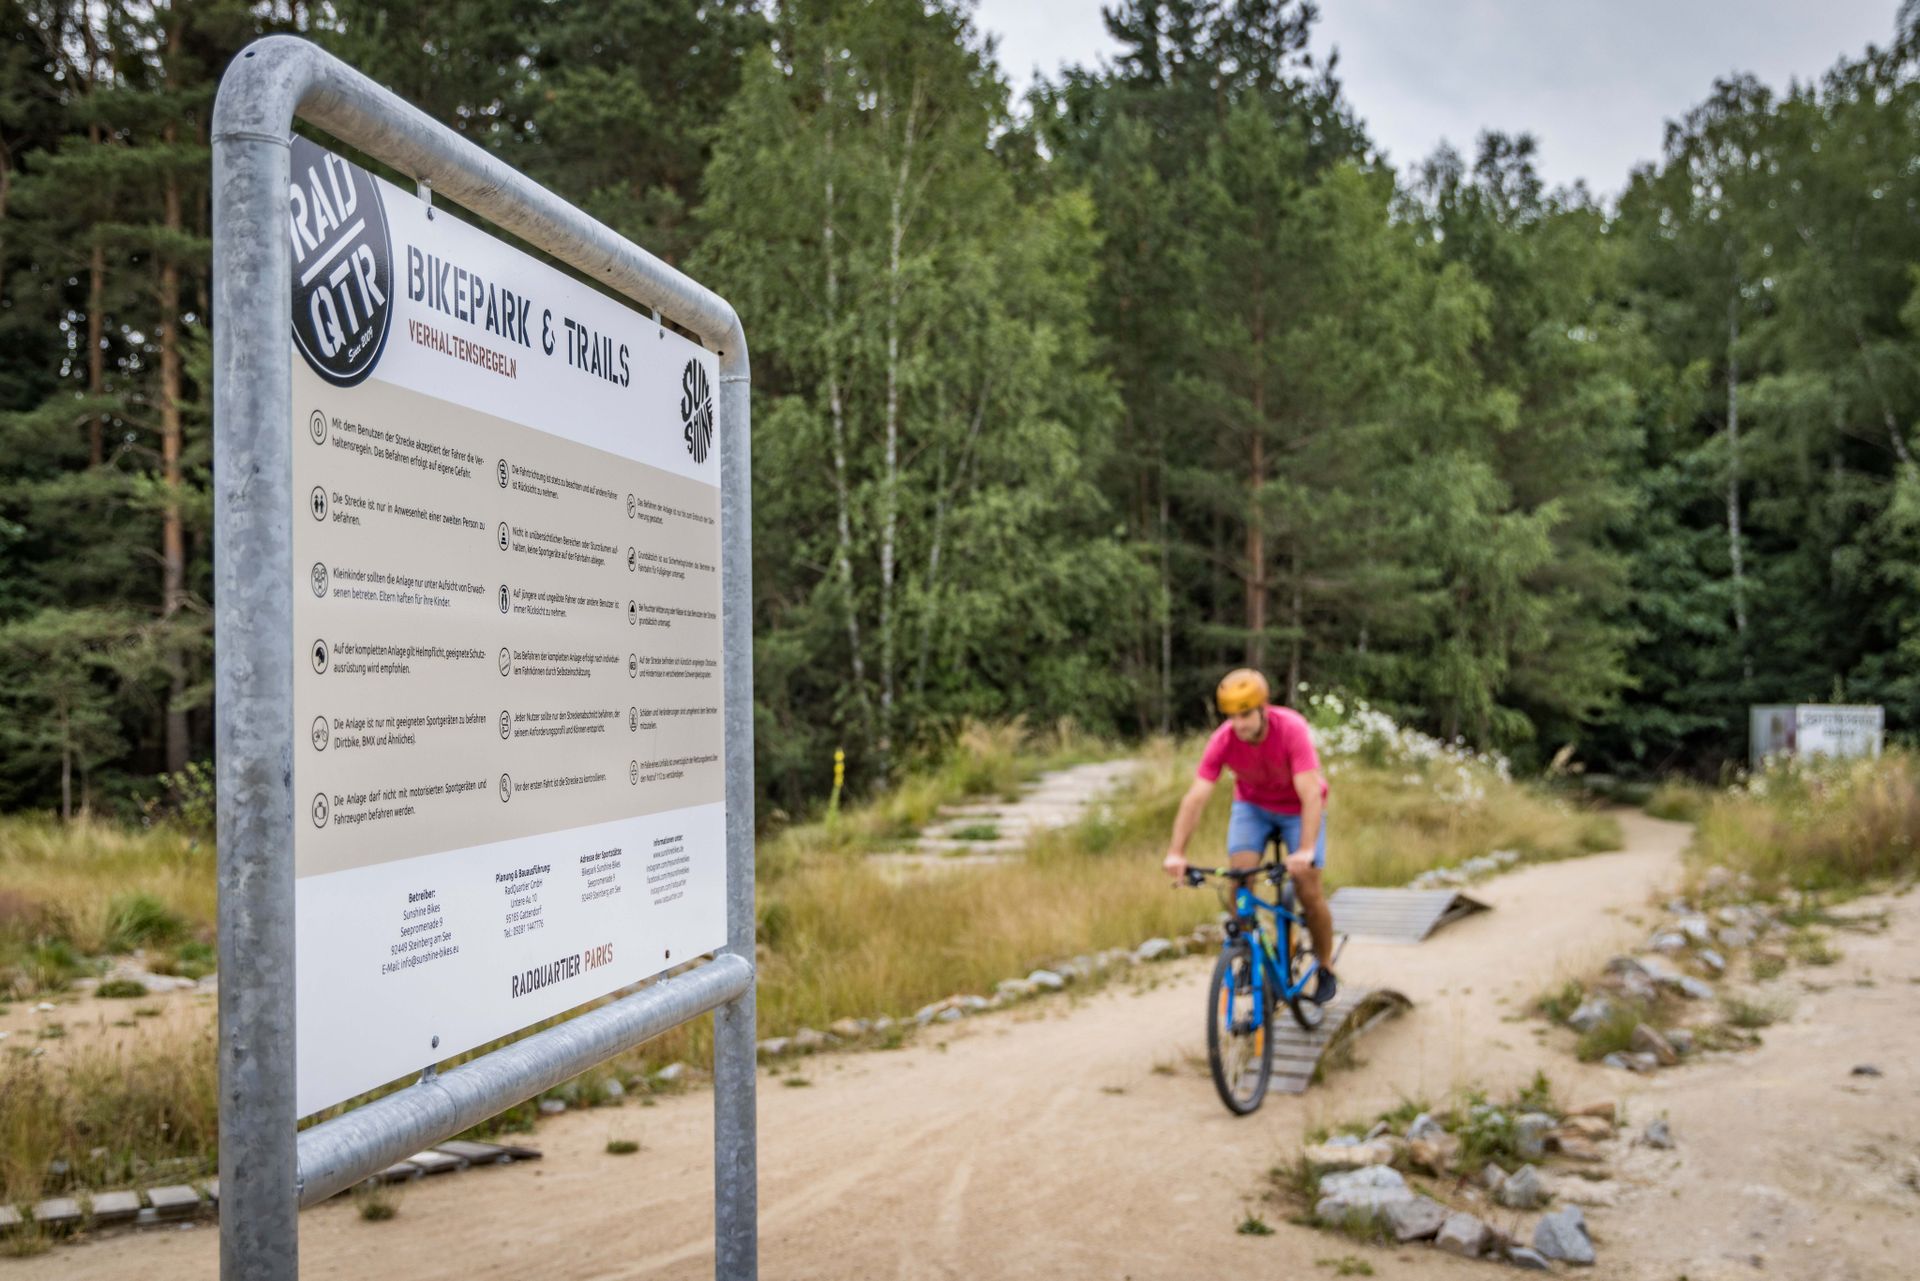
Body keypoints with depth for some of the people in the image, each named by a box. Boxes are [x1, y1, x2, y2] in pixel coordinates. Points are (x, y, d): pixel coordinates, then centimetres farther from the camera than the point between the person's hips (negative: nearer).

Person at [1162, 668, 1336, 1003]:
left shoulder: (1292, 729, -35)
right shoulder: (1223, 740, -27)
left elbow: (1311, 794, -40)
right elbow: (1195, 797, -31)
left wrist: (1306, 851, -52)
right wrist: (1176, 853, -40)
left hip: (1298, 808, -2)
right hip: (1252, 805, 2)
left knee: (1309, 891, -8)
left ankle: (1325, 971, 14)